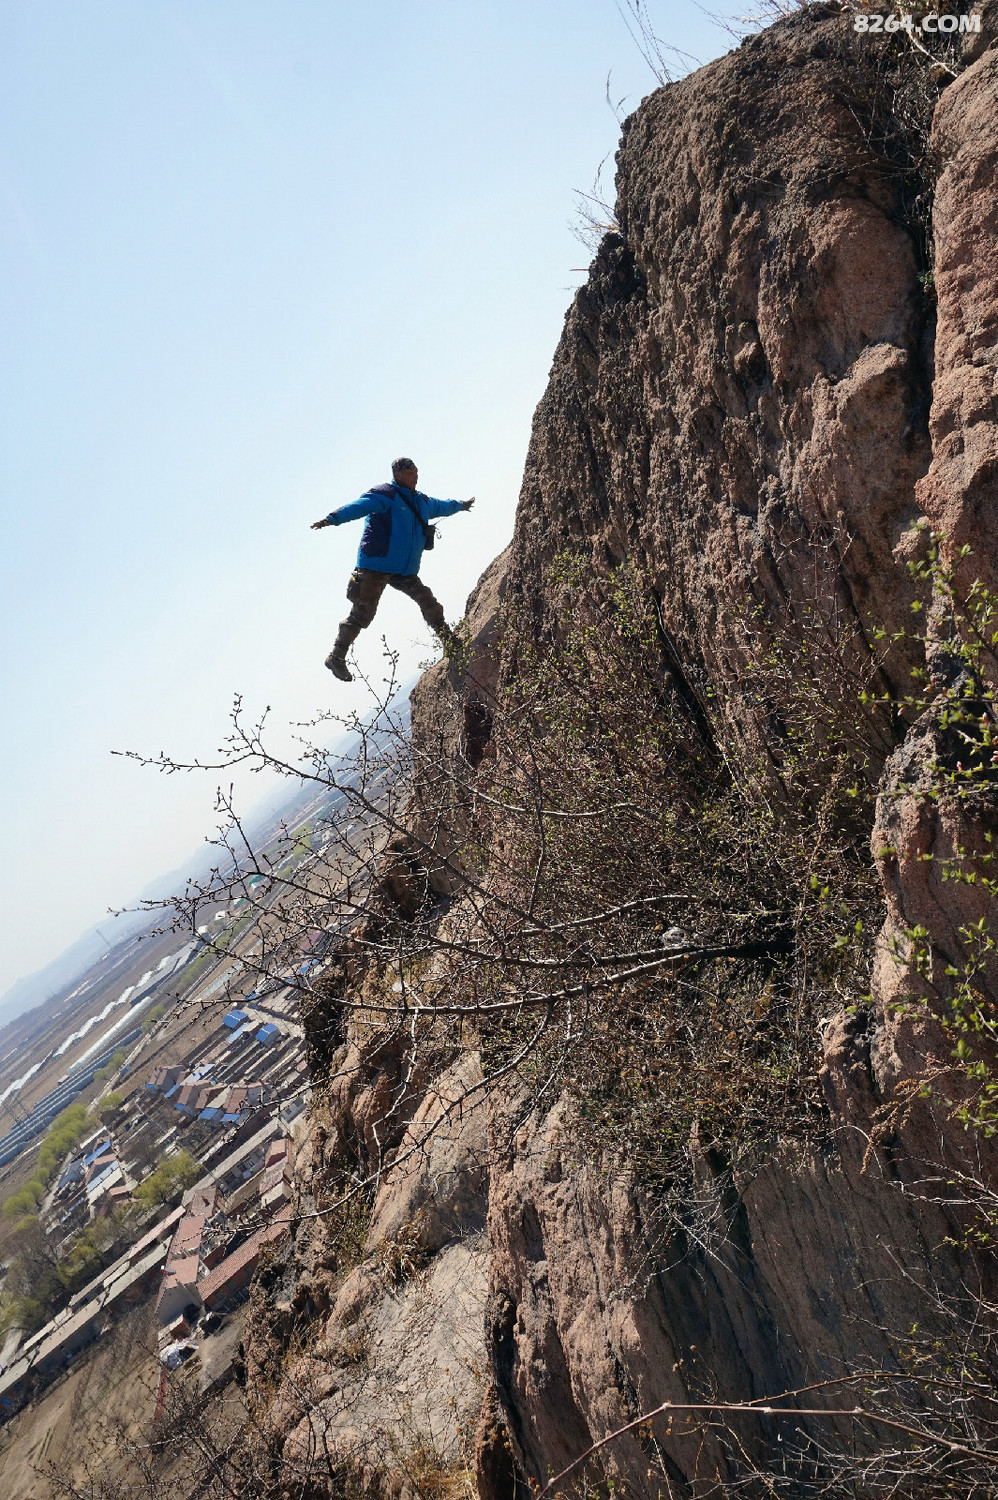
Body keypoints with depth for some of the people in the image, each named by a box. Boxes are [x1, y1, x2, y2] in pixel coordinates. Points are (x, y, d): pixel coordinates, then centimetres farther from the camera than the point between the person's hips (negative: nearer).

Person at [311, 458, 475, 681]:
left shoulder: (422, 502, 19)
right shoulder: (385, 495, -8)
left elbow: (441, 507, 42)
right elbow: (359, 506, -25)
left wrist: (460, 504, 60)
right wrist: (332, 518, -40)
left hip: (406, 571, 7)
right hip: (376, 567, -7)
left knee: (429, 604, 3)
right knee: (362, 613, -7)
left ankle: (449, 641, 20)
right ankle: (336, 657, 1)